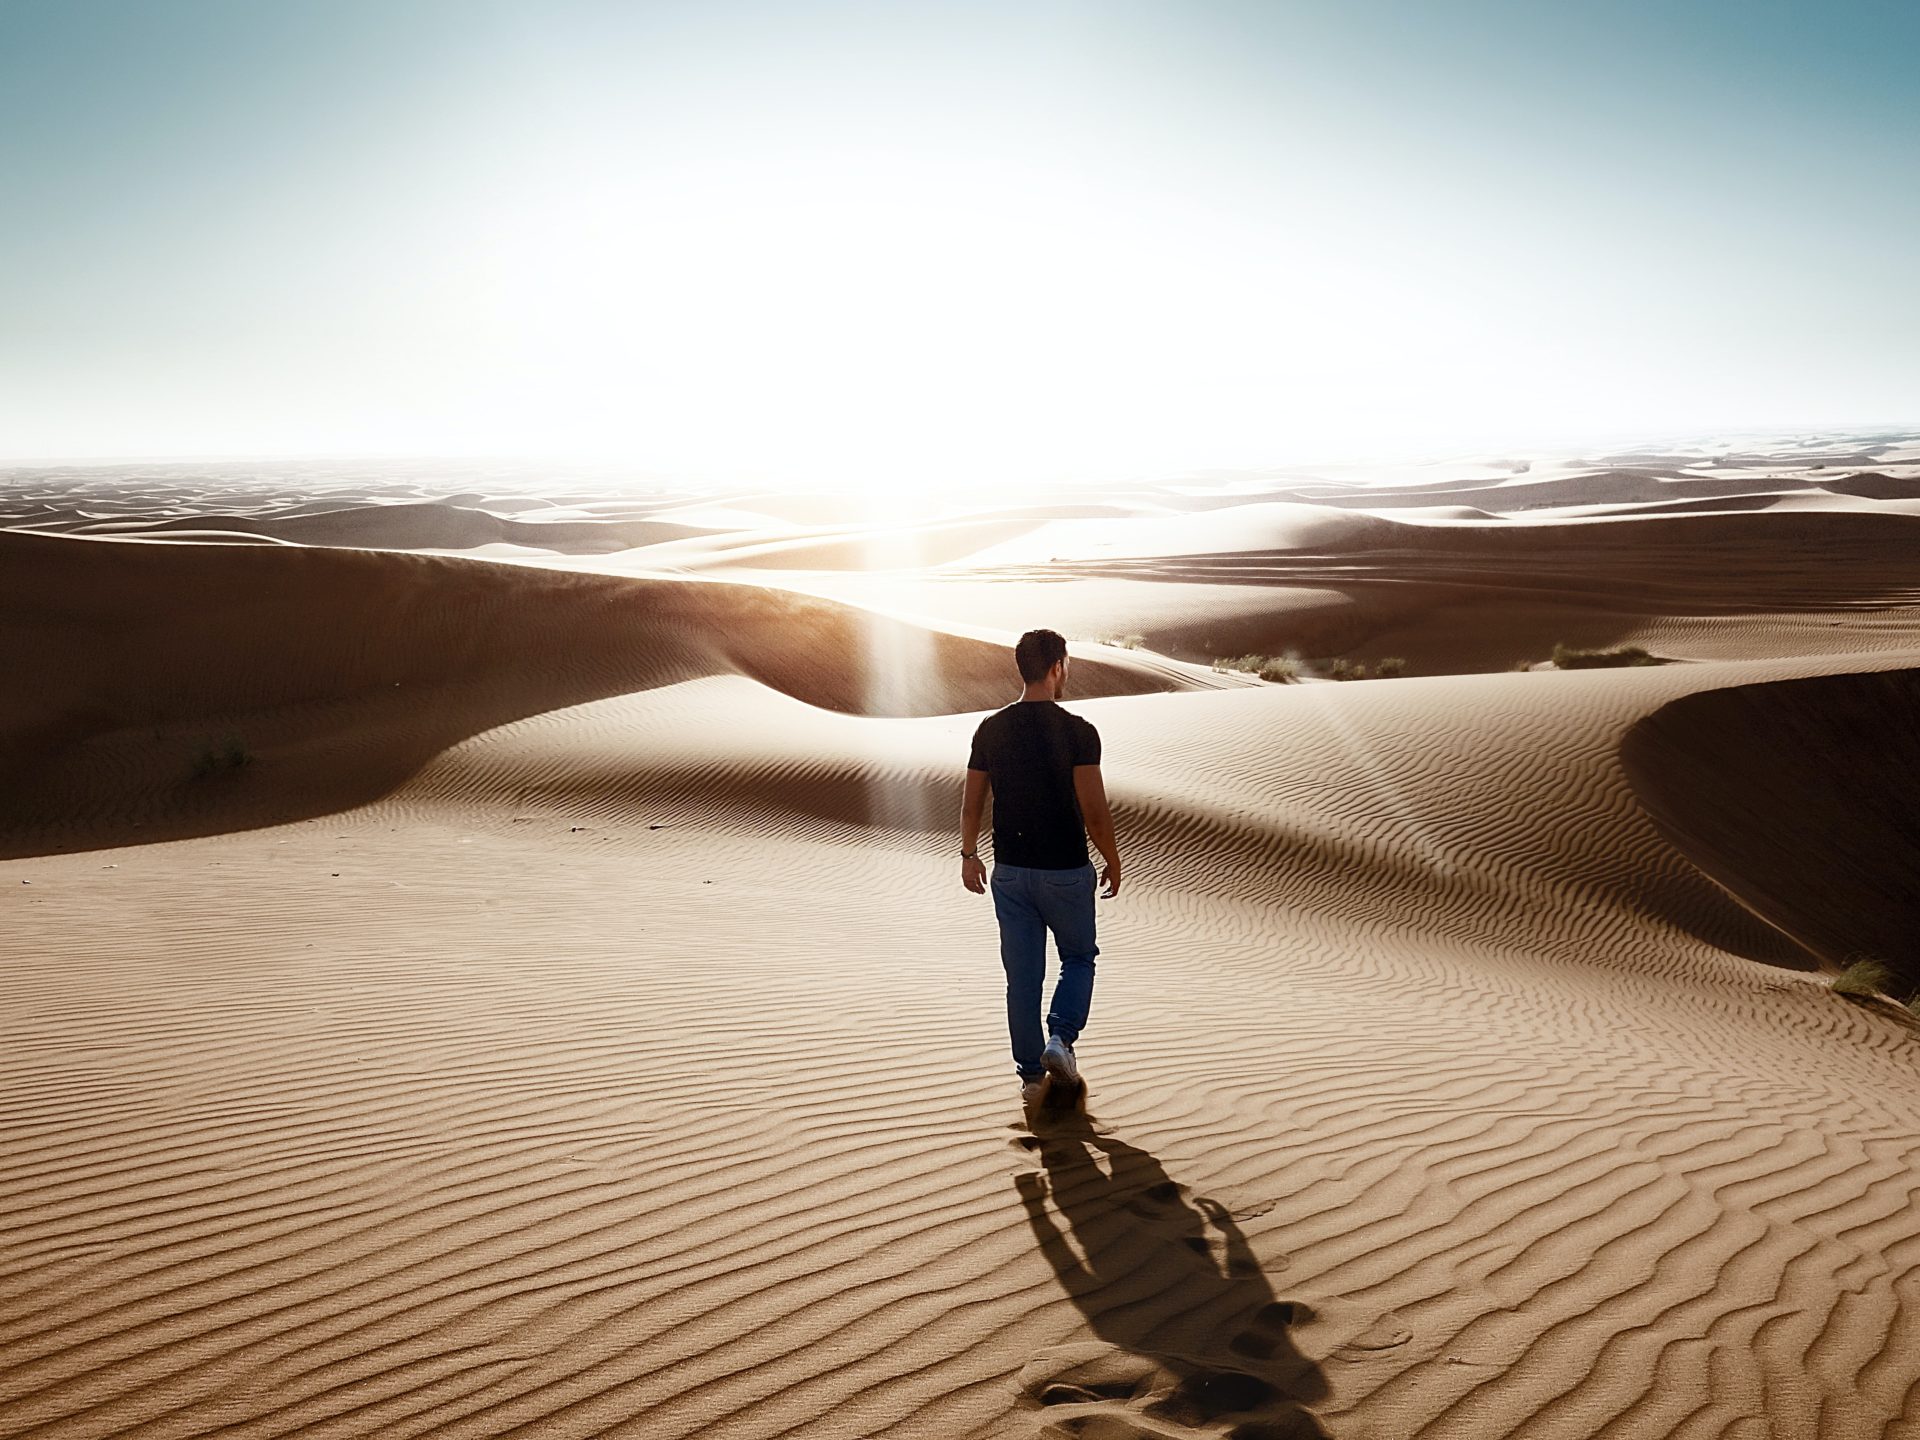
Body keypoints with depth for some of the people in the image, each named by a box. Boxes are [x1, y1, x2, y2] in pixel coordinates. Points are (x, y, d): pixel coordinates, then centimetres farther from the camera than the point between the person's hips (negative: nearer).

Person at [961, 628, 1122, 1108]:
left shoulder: (990, 729, -1)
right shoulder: (1077, 731, -14)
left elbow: (971, 803, 6)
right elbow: (1094, 811, -14)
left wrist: (969, 856, 20)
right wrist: (1113, 862, 1)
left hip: (1009, 871, 4)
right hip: (1066, 872, -3)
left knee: (1022, 974, 12)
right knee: (1079, 958, 19)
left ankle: (1031, 1075, 18)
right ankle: (1061, 1039, 1)